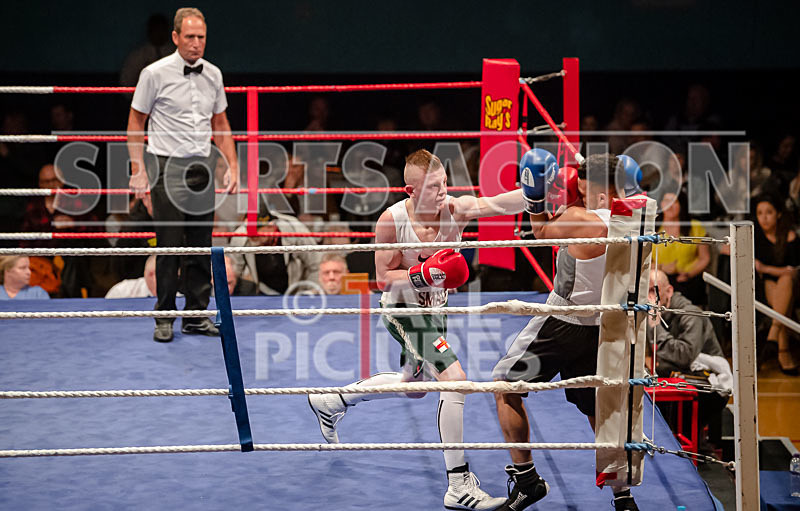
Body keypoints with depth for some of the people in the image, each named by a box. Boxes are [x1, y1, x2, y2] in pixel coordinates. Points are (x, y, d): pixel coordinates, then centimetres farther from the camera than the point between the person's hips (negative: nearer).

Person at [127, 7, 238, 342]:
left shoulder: (213, 74, 8)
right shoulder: (155, 73, -7)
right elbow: (136, 122, -1)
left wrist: (232, 165, 9)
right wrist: (138, 170, -7)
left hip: (202, 167, 5)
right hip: (167, 167, -5)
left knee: (201, 245, 6)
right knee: (169, 246, -5)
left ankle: (196, 315, 14)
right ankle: (164, 318, 4)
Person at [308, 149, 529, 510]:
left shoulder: (456, 208, -20)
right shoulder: (392, 221, -23)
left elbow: (502, 203, -38)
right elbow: (384, 278, -16)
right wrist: (424, 274, -33)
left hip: (435, 308, 6)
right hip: (402, 310, -6)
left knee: (413, 384, 27)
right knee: (455, 380, -22)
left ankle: (332, 402, 50)